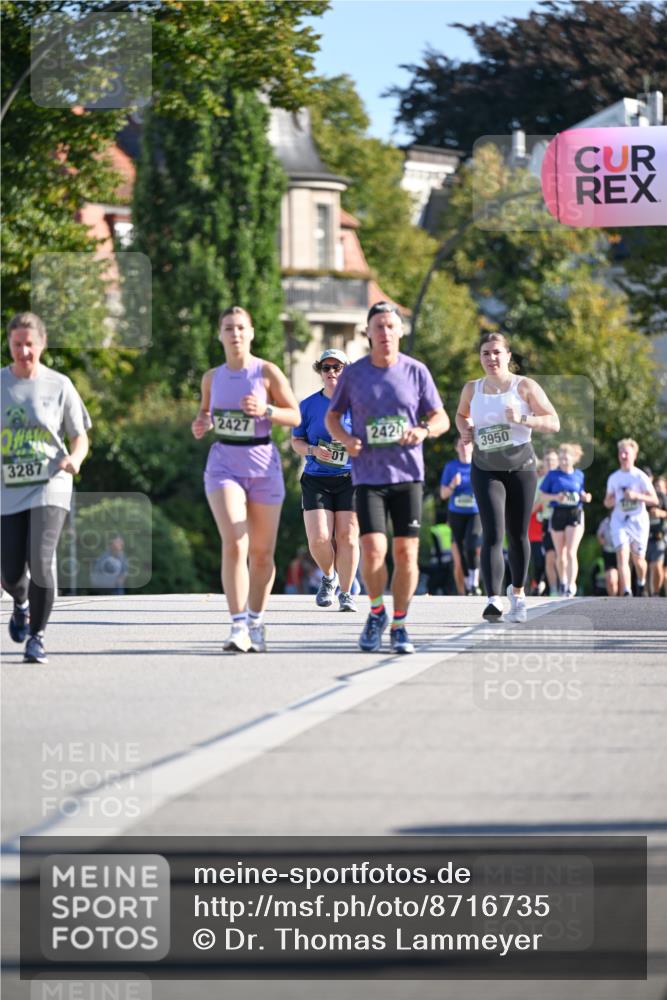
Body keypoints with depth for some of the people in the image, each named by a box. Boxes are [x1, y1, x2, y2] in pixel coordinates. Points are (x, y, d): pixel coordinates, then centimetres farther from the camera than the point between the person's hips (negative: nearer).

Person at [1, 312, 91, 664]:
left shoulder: (59, 385, 0)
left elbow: (80, 437, 6)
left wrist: (74, 458, -14)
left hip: (50, 488, -2)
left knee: (40, 562, -19)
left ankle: (36, 637, -1)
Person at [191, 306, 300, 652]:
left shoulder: (267, 373, -2)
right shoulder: (212, 377, 7)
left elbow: (295, 416, -2)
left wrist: (266, 410, -19)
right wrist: (201, 424, -1)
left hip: (262, 464, -1)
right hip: (224, 464, 1)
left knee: (261, 552, 7)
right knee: (234, 545, -18)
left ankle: (256, 623, 25)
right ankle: (238, 627, -21)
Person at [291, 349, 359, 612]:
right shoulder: (308, 405, 5)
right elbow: (296, 441, 10)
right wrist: (313, 450, -10)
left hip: (350, 479, -1)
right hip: (316, 480, 1)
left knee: (347, 537, -5)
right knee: (319, 539, -10)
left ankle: (346, 593, 8)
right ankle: (329, 577, 20)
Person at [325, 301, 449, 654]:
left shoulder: (416, 371, 2)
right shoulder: (353, 374, 2)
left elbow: (441, 418, 7)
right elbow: (332, 416, 13)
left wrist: (423, 430, -15)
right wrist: (345, 439, -8)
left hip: (408, 475, 1)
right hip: (368, 476, -1)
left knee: (406, 552, -1)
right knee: (373, 550, -14)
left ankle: (399, 626, 13)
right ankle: (376, 612, 12)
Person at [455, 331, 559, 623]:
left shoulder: (525, 386, -3)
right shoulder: (472, 389, 5)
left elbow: (553, 423, -6)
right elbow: (461, 414, 27)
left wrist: (522, 419, -21)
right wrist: (464, 429, 4)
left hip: (521, 467, 0)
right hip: (485, 470, 0)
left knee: (517, 535, 9)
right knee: (492, 534, -15)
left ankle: (518, 591, 33)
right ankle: (494, 600, -26)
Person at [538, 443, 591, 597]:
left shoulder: (579, 475, 8)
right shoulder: (553, 475, 1)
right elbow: (543, 494, 1)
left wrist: (585, 497, -1)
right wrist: (555, 497, -17)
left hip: (575, 514, 0)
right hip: (558, 514, 0)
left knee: (571, 553, -12)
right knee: (560, 554, 9)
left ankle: (571, 585, -14)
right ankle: (563, 582, 29)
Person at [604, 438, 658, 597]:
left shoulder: (640, 477, -3)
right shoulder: (613, 478, 8)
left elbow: (654, 501, -6)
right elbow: (607, 502, 18)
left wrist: (636, 495, -20)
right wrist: (610, 502, -6)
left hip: (638, 520, -2)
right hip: (619, 521, 2)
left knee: (638, 559, 8)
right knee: (622, 555, -17)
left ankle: (642, 583, 39)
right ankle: (626, 592, -26)